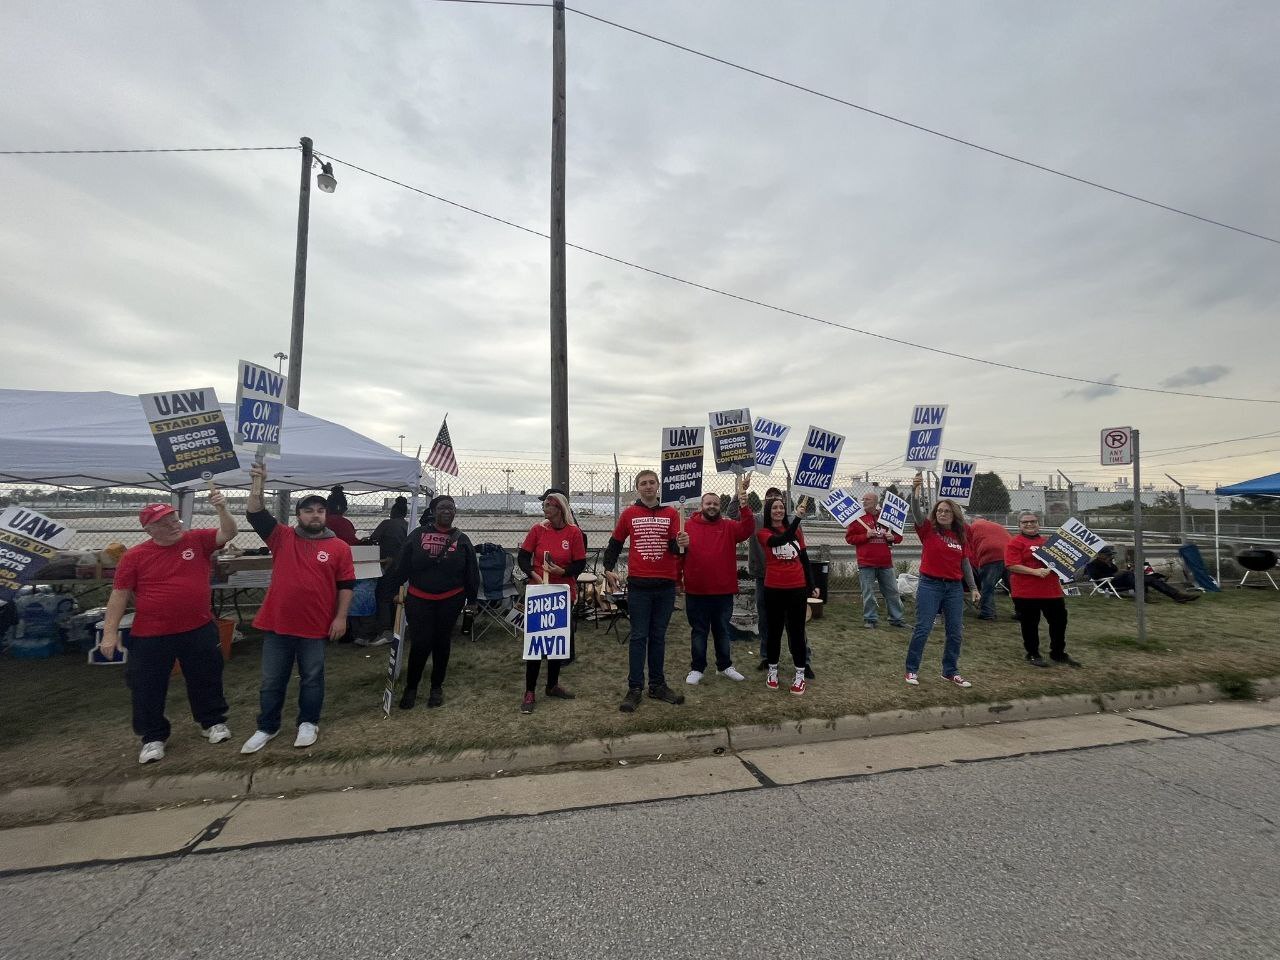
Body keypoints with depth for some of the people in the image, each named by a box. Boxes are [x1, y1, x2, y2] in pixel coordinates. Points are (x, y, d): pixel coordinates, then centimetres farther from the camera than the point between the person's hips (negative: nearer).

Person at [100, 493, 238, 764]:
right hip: (150, 636, -1)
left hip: (199, 630, 1)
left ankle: (213, 722, 33)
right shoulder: (134, 556, -5)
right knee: (147, 688, 10)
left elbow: (228, 533, -12)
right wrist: (110, 633, -5)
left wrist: (221, 508, -28)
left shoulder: (198, 540, -2)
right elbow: (119, 594, -3)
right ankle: (154, 737, 29)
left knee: (206, 681, 15)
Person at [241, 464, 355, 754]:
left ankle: (308, 723, 29)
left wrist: (341, 617, -7)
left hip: (315, 627, -1)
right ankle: (267, 728, 31)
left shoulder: (339, 547, -3)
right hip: (277, 624, 2)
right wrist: (258, 483, -19)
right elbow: (254, 513, -8)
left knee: (312, 678, 12)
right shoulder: (282, 537, 2)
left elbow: (346, 585, -2)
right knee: (272, 680, 15)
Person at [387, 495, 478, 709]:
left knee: (442, 643, 11)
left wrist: (472, 599, 5)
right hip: (419, 600, -1)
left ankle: (437, 687, 27)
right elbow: (402, 566, 2)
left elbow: (471, 572, 5)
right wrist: (395, 590, 0)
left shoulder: (462, 540, 2)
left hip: (450, 601, 1)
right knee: (420, 643, -3)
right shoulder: (418, 535, 0)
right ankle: (411, 687, 19)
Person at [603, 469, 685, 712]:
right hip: (638, 585, -1)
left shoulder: (671, 513, 4)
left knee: (658, 637, 12)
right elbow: (615, 543, 11)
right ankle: (634, 688, 11)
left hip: (666, 585, 1)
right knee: (639, 637, 3)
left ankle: (657, 685, 24)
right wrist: (608, 569, 2)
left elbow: (676, 547, -4)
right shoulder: (629, 514, 3)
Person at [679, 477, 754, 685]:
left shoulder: (729, 527, 3)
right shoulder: (688, 526, -2)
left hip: (724, 591, 2)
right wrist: (680, 546, -28)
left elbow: (748, 529, -16)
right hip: (696, 591, -2)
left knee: (723, 630, 16)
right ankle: (696, 668, 23)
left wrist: (743, 504, -28)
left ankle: (725, 666, 31)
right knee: (698, 631, 11)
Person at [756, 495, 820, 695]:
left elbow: (804, 559, 12)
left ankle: (800, 675, 17)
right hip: (774, 589, -2)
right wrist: (797, 518, -30)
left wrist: (811, 586, 11)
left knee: (797, 631, 7)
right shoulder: (763, 532, -3)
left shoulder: (796, 531, 8)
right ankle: (772, 670, 26)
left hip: (797, 588, 2)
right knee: (774, 630, 10)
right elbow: (780, 540, -24)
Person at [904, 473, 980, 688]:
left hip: (955, 587, 5)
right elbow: (916, 512, -22)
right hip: (930, 585, -4)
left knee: (956, 632, 9)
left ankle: (950, 672, 25)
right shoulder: (928, 530, -4)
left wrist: (973, 587, 9)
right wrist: (915, 492, -39)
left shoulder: (960, 536, 8)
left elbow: (965, 563, 12)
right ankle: (912, 670, 9)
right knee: (922, 629, -4)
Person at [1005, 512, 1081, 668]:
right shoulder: (1015, 542, -7)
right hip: (1026, 592, -6)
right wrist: (1035, 571, -25)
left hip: (1052, 590, 6)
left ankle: (1058, 653, 32)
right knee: (1029, 624, 5)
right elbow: (1012, 566, -17)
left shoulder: (1048, 541, 14)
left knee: (1059, 621, 14)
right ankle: (1033, 655, 20)